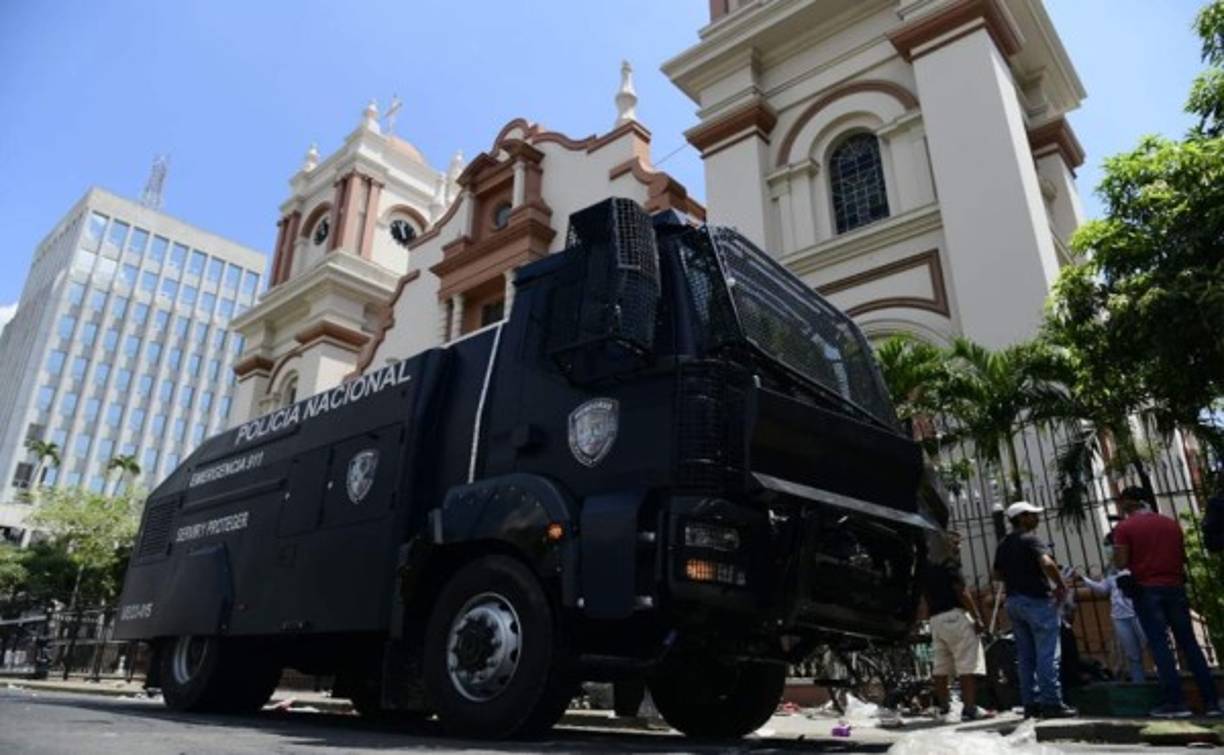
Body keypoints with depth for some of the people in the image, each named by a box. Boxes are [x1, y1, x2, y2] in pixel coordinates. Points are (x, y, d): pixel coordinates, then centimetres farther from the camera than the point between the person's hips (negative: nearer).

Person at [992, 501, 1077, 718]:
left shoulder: (1003, 545, 14)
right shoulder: (1031, 539, -10)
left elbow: (998, 575, 19)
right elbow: (1047, 563, -27)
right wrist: (1062, 586, -14)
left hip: (1013, 601, 8)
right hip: (1037, 600, -8)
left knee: (1025, 656, 10)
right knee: (1047, 654, -3)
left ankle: (1031, 703, 13)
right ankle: (1051, 703, -2)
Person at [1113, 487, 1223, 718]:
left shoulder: (1124, 528, -5)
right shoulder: (1171, 524, 10)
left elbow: (1121, 563, -9)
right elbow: (1183, 557, 15)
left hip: (1146, 590, -4)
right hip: (1175, 587, 4)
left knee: (1159, 645, -2)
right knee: (1189, 643, 10)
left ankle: (1175, 702, -4)